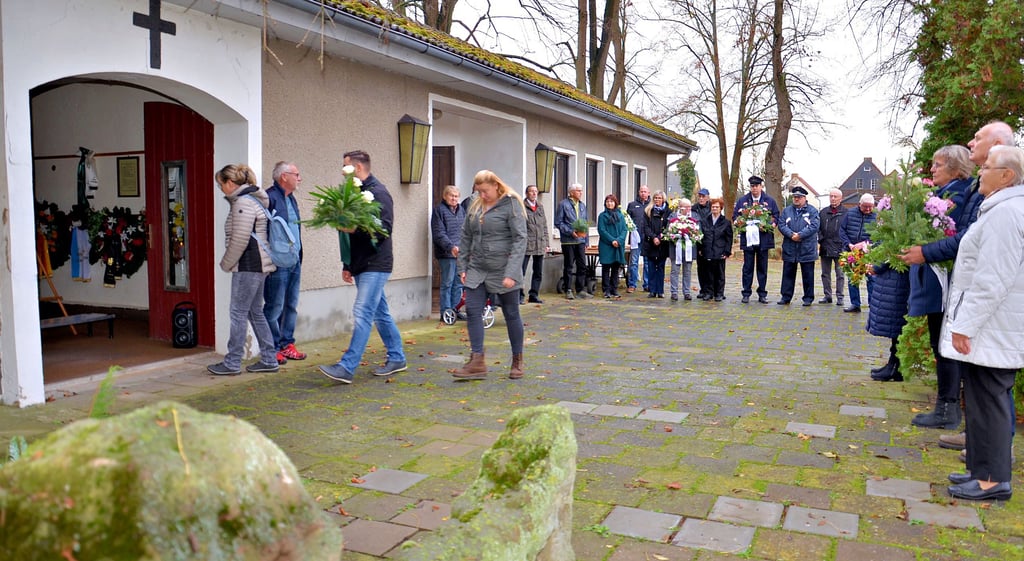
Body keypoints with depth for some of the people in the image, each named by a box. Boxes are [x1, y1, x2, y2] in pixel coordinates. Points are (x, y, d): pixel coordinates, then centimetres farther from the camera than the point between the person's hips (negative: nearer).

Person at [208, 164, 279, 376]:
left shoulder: (243, 203, -15)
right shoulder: (252, 199, 17)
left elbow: (239, 240, -20)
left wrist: (226, 263, -7)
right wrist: (229, 263, 14)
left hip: (248, 266, -10)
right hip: (257, 265, 10)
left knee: (238, 313, -3)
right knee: (255, 312, 14)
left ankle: (232, 363, 5)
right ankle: (269, 359, 18)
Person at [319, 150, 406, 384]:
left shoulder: (378, 192, -11)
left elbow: (385, 229, -20)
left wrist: (356, 228, -33)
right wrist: (347, 265, 18)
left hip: (375, 266, -9)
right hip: (361, 266, 9)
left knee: (362, 314, -11)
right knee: (380, 314, 14)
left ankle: (347, 368, -12)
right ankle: (397, 358, 24)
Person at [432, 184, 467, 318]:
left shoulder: (461, 210, 16)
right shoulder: (439, 210, -6)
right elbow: (439, 233, -14)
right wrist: (451, 247, -25)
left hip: (460, 253, 7)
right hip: (446, 254, -7)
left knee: (458, 283, 12)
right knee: (447, 283, -3)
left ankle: (455, 309, 22)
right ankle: (446, 311, 5)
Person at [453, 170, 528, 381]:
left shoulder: (511, 205, -9)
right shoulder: (475, 207, 9)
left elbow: (520, 239, -14)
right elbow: (466, 237, 15)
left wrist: (511, 273, -20)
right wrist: (463, 267, 8)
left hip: (502, 270, -5)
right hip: (478, 269, 6)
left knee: (511, 314, 6)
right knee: (473, 311, -5)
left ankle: (517, 361, 20)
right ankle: (477, 361, -1)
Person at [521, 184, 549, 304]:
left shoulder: (540, 207, 16)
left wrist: (547, 243, 13)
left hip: (540, 246, 6)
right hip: (526, 245, -6)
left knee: (538, 273, 10)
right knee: (521, 272, -4)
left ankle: (534, 295, 18)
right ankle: (519, 296, 2)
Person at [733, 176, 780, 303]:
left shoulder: (770, 201, 6)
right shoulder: (742, 200, 7)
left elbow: (776, 216, 4)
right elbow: (735, 216, 8)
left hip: (763, 239, 0)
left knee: (763, 268, 7)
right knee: (747, 268, 3)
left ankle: (762, 294, 14)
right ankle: (746, 294, 9)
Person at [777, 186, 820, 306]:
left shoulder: (812, 211, 2)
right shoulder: (787, 210, 12)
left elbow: (814, 226, -10)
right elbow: (781, 225, 1)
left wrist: (800, 235, -19)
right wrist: (791, 234, -15)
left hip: (807, 249, -3)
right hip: (789, 248, 3)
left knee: (808, 275, 4)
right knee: (788, 273, 7)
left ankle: (808, 298, 12)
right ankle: (786, 297, 14)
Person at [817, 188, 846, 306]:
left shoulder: (846, 213, -1)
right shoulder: (823, 213, 12)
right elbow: (818, 228, 11)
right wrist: (820, 240, -2)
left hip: (839, 248, -4)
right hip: (825, 248, 4)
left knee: (840, 274, 1)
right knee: (825, 273, 10)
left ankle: (839, 297, 7)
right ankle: (827, 295, 18)